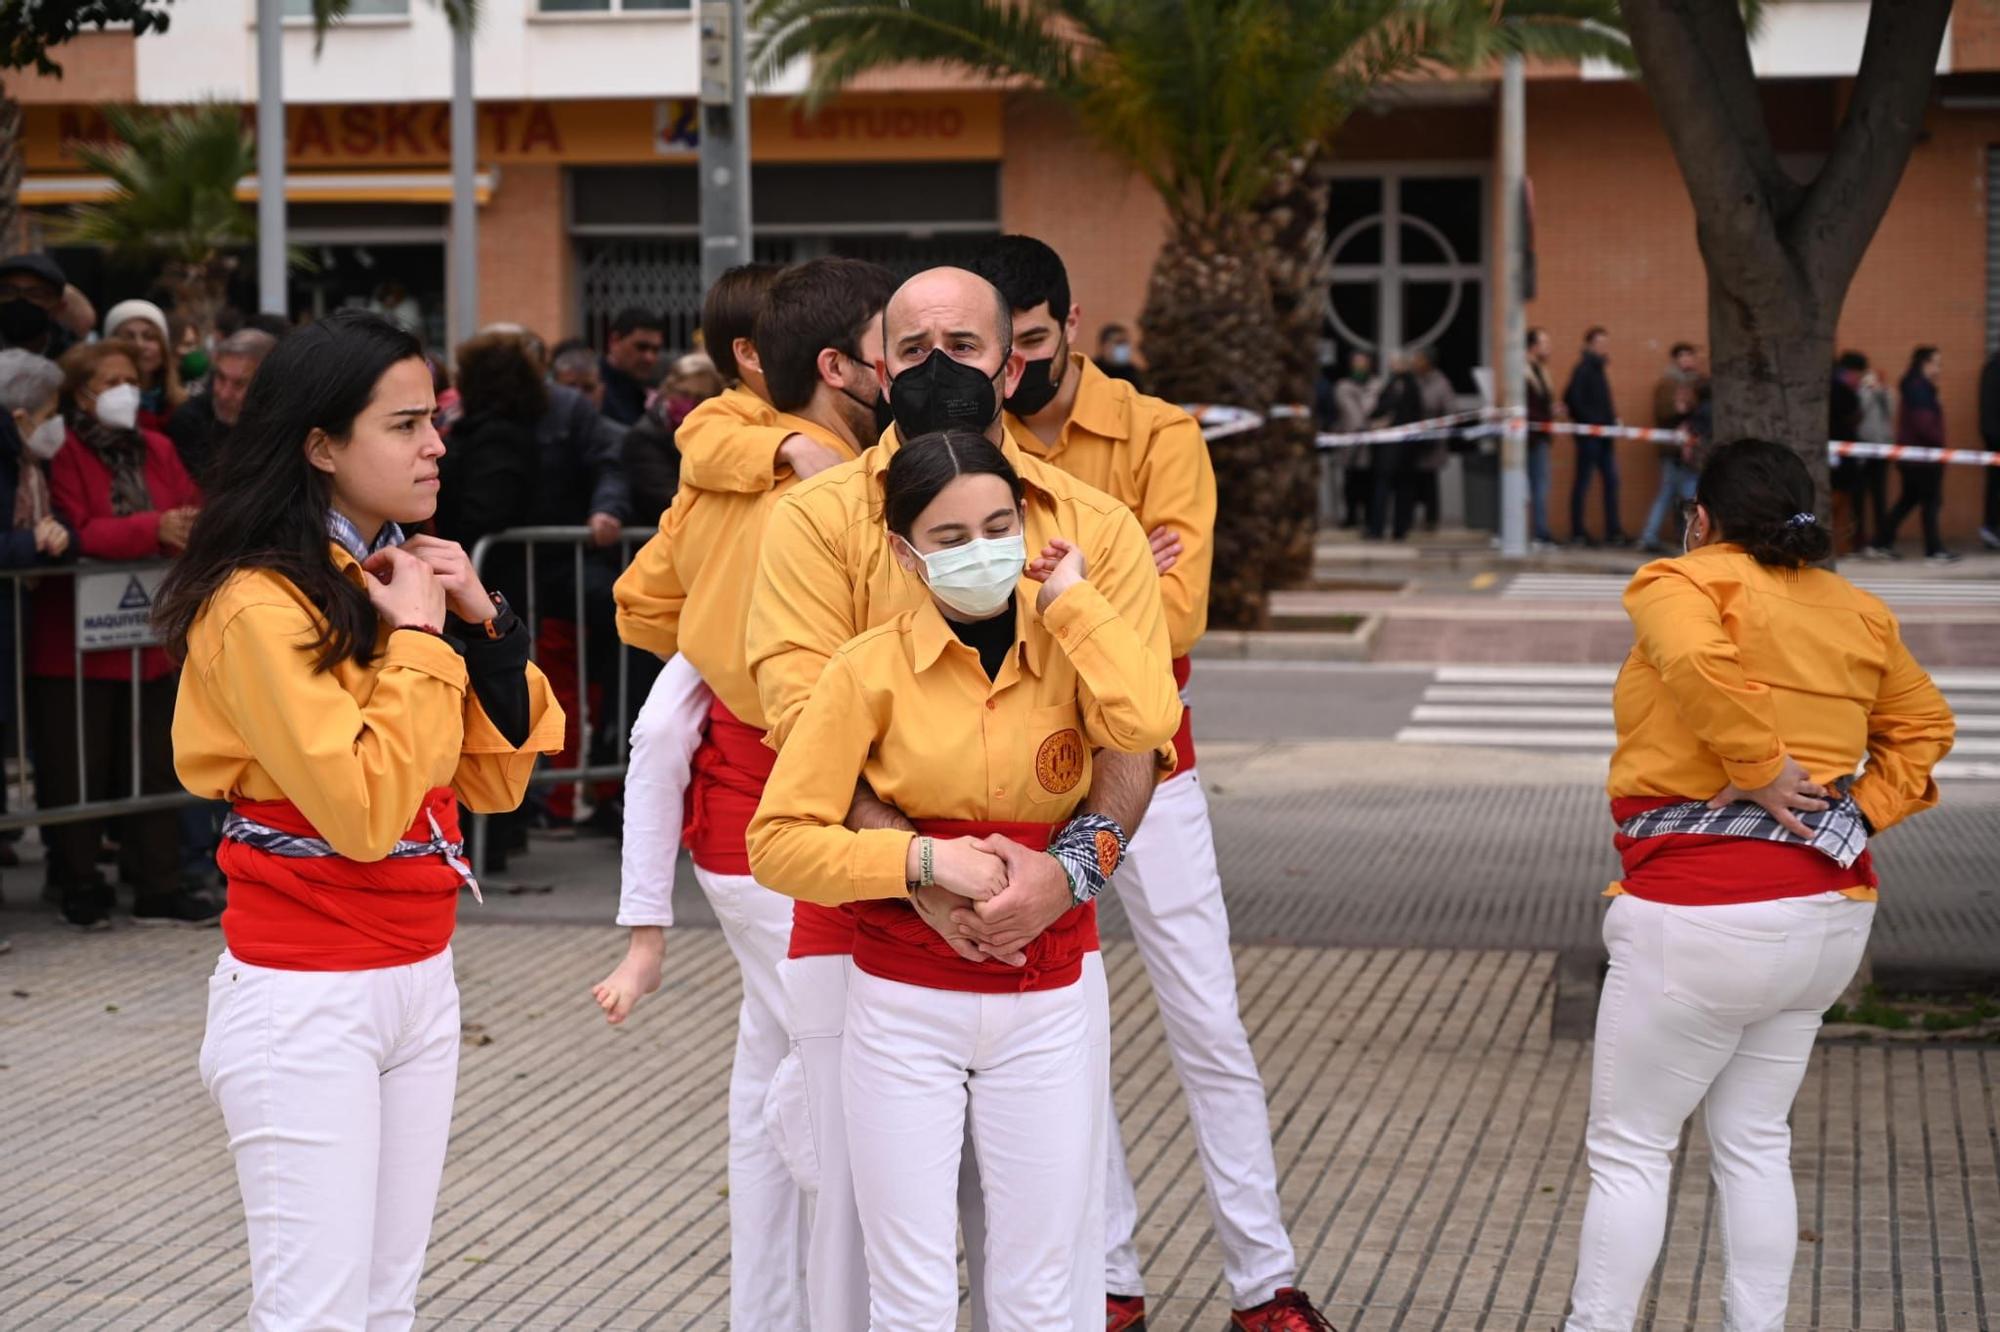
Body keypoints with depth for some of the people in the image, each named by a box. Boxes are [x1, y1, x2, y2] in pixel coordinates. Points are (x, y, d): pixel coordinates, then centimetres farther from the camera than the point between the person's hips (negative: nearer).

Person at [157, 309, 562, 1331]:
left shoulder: (403, 576, 11)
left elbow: (496, 777, 11)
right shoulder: (259, 603, -15)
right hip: (304, 996, -8)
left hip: (420, 978, 8)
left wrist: (483, 625, -2)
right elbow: (363, 807, -22)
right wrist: (416, 640, -14)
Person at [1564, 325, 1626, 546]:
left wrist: (1613, 418, 9)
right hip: (1589, 434, -9)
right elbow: (1573, 400, -19)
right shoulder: (1584, 369, -11)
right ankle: (1578, 533, 4)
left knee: (1611, 480, 7)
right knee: (1583, 482, -2)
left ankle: (1614, 532, 10)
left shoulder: (1598, 368, 16)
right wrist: (1592, 422, -18)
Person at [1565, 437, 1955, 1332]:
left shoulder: (1683, 583, -8)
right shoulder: (1856, 612, 12)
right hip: (1830, 914, 7)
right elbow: (1924, 726, 19)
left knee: (1630, 1149, 4)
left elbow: (1698, 662, -29)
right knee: (1755, 1143, 17)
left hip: (1705, 916, -7)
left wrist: (1765, 769, -18)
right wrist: (1864, 813, 8)